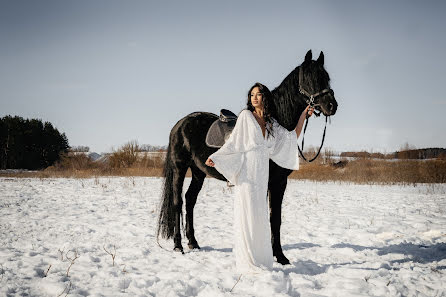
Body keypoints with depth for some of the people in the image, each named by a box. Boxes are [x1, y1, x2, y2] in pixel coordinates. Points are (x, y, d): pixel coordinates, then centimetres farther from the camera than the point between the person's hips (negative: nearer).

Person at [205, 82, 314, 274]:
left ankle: (261, 260, 17)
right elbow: (233, 142, 0)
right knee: (247, 213, -6)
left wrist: (304, 116, 15)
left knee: (260, 215, 8)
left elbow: (292, 138, 19)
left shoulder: (271, 123, 15)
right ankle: (247, 262, -2)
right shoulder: (246, 116, 1)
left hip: (262, 174, 5)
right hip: (247, 171, -5)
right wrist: (215, 158, -10)